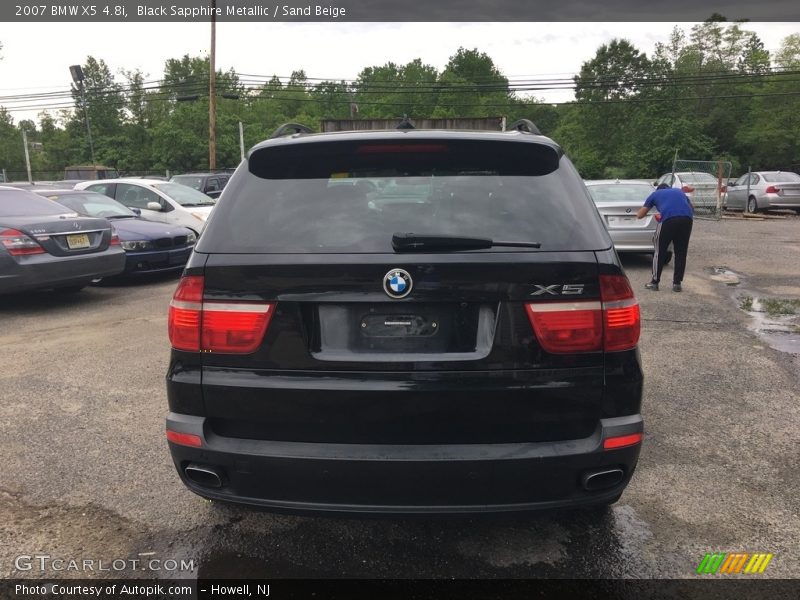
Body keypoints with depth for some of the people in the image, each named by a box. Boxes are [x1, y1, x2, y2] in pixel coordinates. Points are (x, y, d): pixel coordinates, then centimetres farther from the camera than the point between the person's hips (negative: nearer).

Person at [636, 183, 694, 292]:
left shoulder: (655, 194, 25)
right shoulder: (679, 191, 34)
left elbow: (639, 215, 25)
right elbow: (692, 208, 36)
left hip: (669, 220, -3)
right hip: (687, 219, 3)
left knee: (660, 252, 11)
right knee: (681, 253, 15)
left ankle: (654, 283, 16)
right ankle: (677, 283, 18)